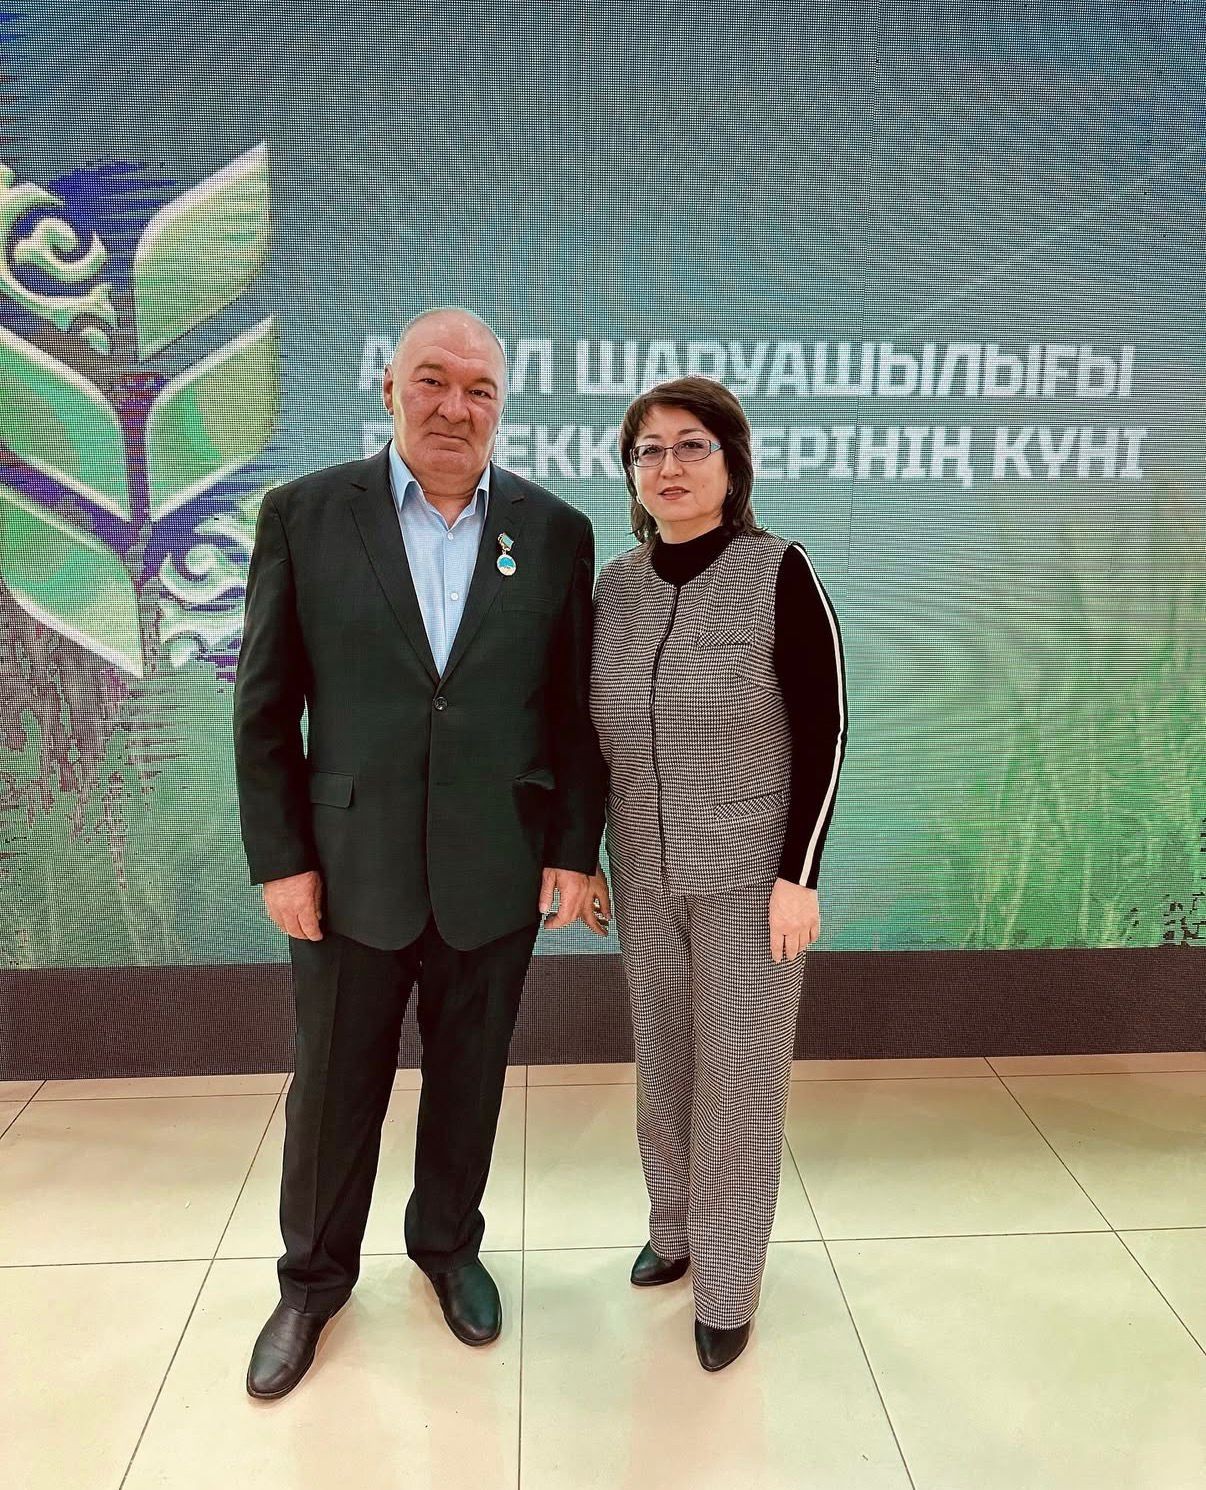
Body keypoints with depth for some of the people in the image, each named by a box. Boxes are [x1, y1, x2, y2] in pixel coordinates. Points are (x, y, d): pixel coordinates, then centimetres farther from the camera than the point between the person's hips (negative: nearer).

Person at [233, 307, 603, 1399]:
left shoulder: (556, 531, 0)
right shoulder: (304, 514, -3)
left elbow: (575, 709, 2)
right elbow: (265, 706, -2)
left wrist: (574, 849, -1)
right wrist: (278, 856, -5)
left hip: (495, 877, 1)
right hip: (349, 872, 0)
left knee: (469, 1081, 18)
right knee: (333, 1089, 15)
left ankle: (448, 1244, 44)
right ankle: (315, 1277, 41)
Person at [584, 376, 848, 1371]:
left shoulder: (778, 572, -11)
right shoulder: (615, 585, 3)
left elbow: (823, 734, -10)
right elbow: (598, 737, 9)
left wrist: (799, 875, -14)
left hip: (748, 876, -4)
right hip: (644, 875, 4)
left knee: (738, 1079, 7)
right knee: (662, 1066, 16)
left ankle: (728, 1287, 27)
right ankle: (675, 1229, 40)